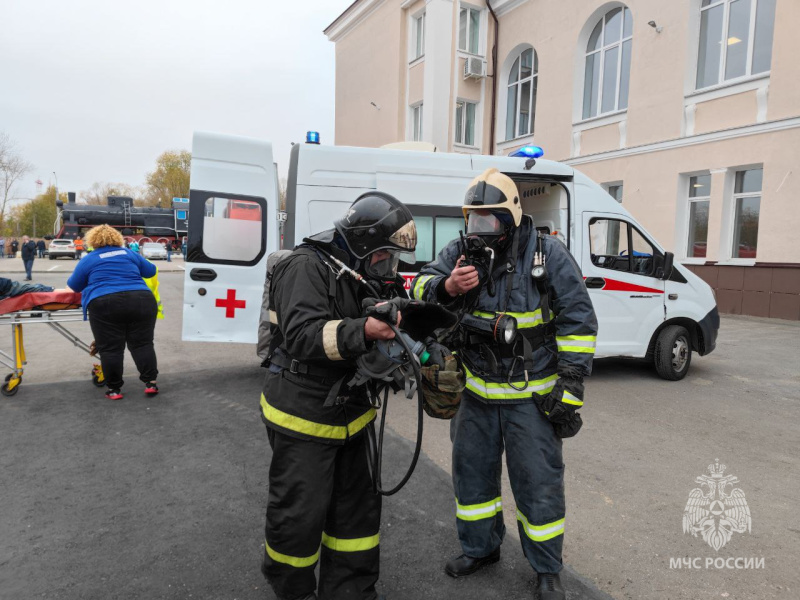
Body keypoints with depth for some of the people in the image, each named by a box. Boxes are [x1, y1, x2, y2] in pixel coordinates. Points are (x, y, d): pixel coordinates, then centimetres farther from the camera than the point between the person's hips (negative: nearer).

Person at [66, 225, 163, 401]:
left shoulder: (88, 260, 13)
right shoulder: (129, 254, 19)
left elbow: (74, 285, 21)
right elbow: (151, 271, 28)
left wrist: (91, 283, 42)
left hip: (106, 305, -2)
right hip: (141, 301, 2)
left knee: (110, 349, 4)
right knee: (143, 344, 8)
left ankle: (114, 389, 7)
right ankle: (150, 383, 3)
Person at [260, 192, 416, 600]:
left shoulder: (366, 276, 9)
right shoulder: (306, 267, -16)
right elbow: (303, 336, -29)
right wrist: (364, 332, -41)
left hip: (350, 414, 8)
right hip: (303, 417, -7)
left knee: (358, 509, 15)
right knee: (299, 515, 7)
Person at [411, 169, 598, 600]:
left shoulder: (548, 254, -9)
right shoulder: (460, 253, 0)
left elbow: (578, 320, -7)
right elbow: (421, 286, -3)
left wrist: (570, 382, -12)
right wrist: (446, 287, -27)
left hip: (531, 396, -4)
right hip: (476, 391, 4)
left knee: (539, 483, 7)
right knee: (471, 472, 18)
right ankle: (480, 548, 43)